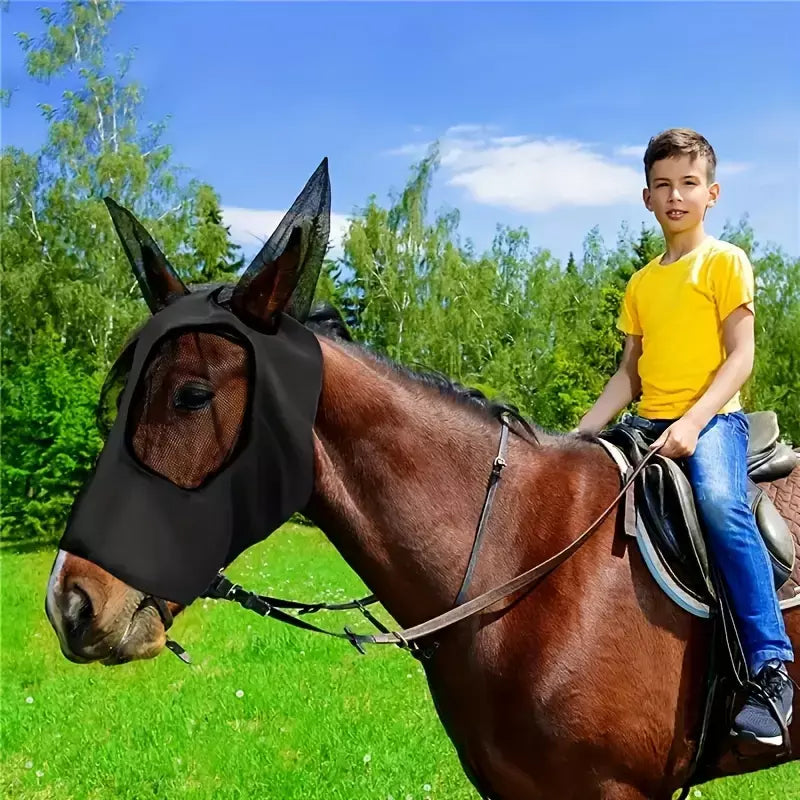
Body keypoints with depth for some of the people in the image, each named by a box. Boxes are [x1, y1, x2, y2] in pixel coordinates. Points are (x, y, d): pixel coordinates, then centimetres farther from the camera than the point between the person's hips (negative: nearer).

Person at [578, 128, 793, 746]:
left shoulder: (725, 262, 0)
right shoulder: (641, 283, 17)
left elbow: (740, 356, -8)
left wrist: (692, 423, -22)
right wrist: (583, 433, 3)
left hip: (712, 417, -7)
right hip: (648, 423, 7)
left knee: (720, 502, -34)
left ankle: (771, 669, -27)